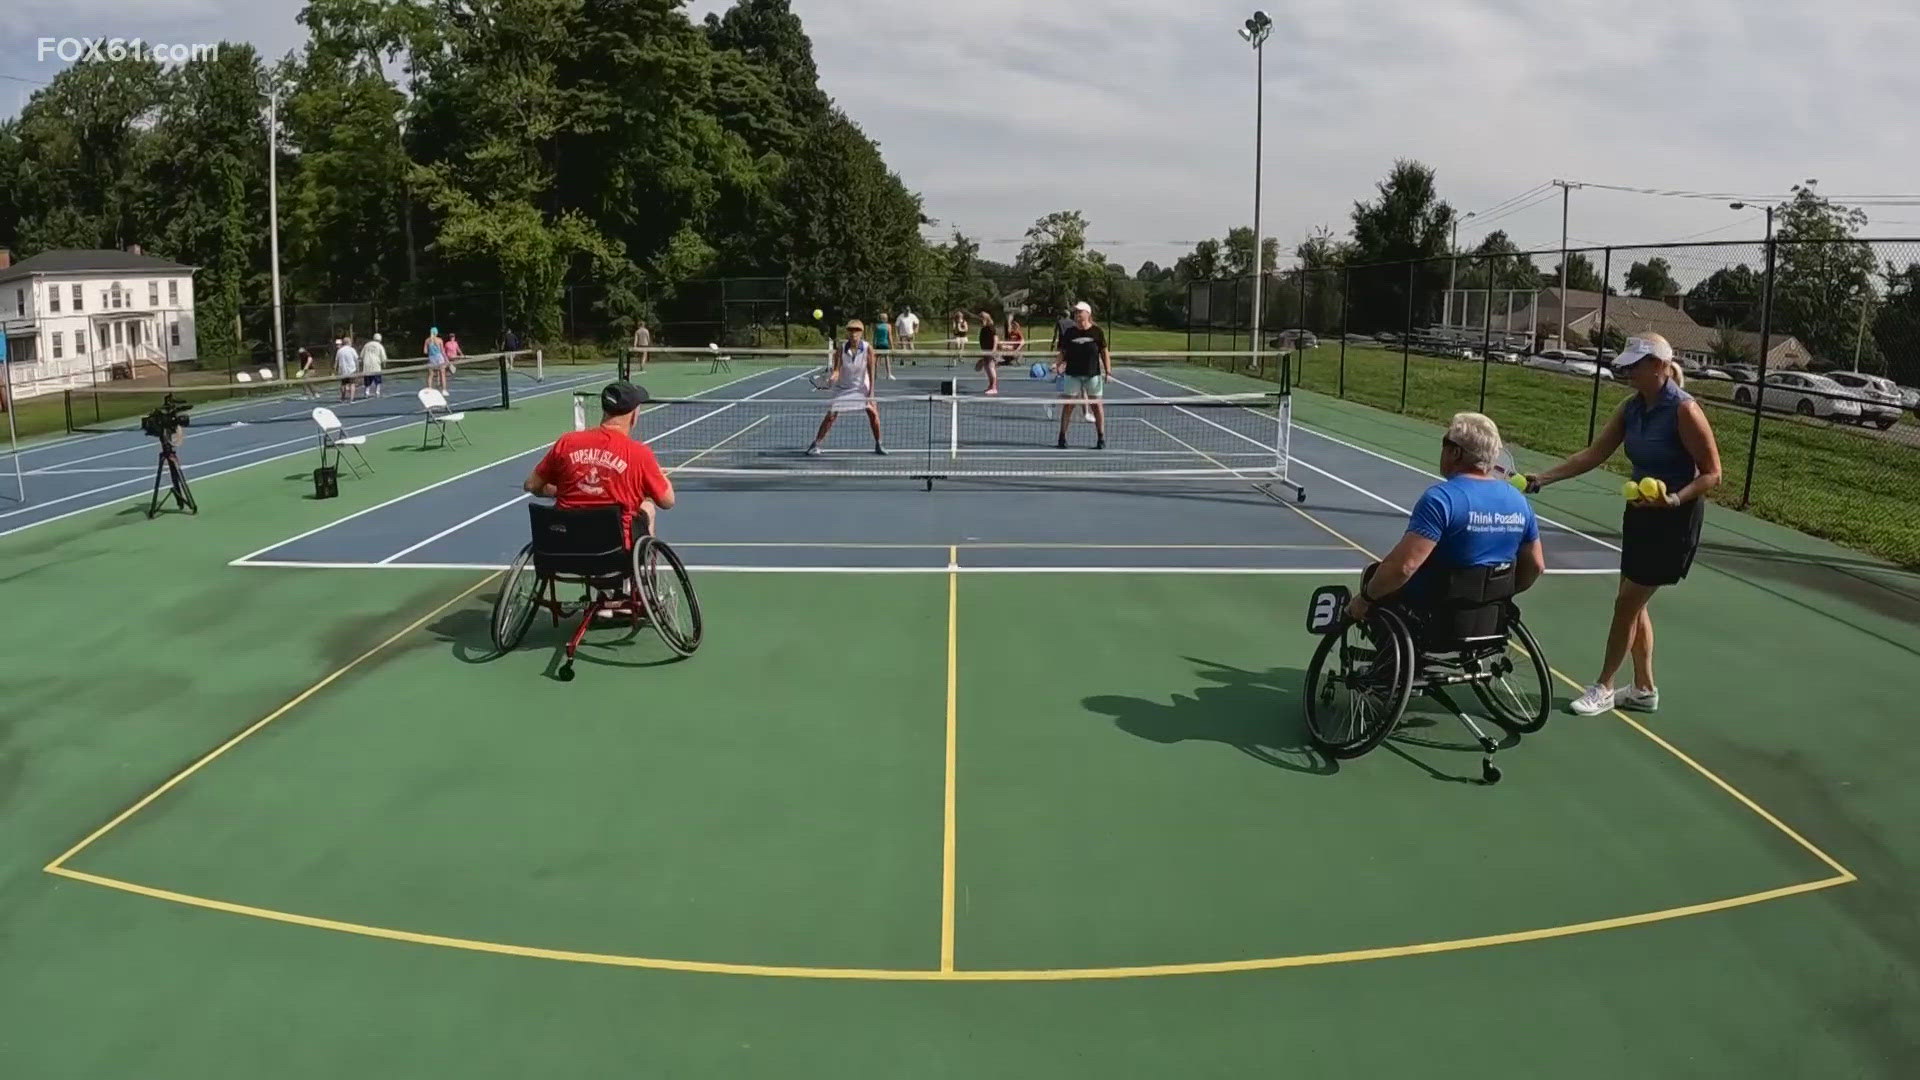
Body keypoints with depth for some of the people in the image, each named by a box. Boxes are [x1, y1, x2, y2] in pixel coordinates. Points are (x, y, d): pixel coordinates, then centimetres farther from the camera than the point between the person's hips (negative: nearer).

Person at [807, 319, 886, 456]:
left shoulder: (868, 349, -16)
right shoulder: (841, 348, -16)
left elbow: (871, 372, -14)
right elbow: (837, 369, -17)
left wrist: (870, 393, -17)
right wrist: (832, 377, -40)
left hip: (862, 387, 1)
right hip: (843, 388, -1)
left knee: (873, 413, -8)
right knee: (831, 415, -8)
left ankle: (878, 445, 11)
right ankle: (815, 445, -1)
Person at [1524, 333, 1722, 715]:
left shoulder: (1684, 410, -20)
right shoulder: (1632, 408, 1)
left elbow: (1712, 473, -16)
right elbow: (1593, 455, 3)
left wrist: (1675, 498, -32)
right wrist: (1542, 479, -5)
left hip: (1674, 518, -8)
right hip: (1640, 512, 8)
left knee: (1627, 602, -1)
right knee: (1634, 604, 13)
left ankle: (1603, 688, 13)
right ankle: (1644, 689, 28)